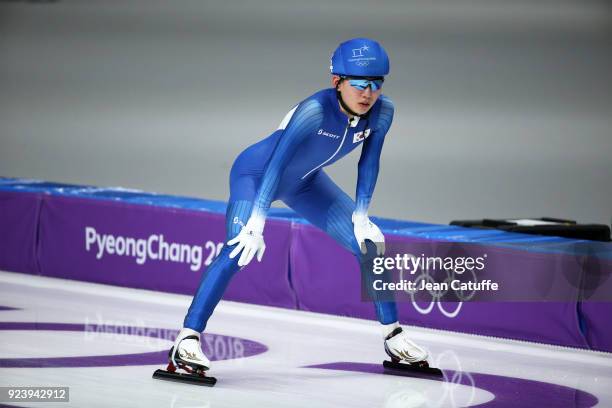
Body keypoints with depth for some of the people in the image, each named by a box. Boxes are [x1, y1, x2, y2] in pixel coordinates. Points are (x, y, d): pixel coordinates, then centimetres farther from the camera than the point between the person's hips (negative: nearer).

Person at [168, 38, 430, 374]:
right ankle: (187, 339, -28)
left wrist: (361, 216, -6)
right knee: (239, 251, -27)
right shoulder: (314, 110, -38)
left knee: (369, 242, 1)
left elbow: (368, 163, -5)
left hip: (304, 182, 7)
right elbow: (276, 164, -40)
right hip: (256, 173, -7)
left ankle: (392, 336, 15)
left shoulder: (382, 112, -19)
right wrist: (256, 225, -45)